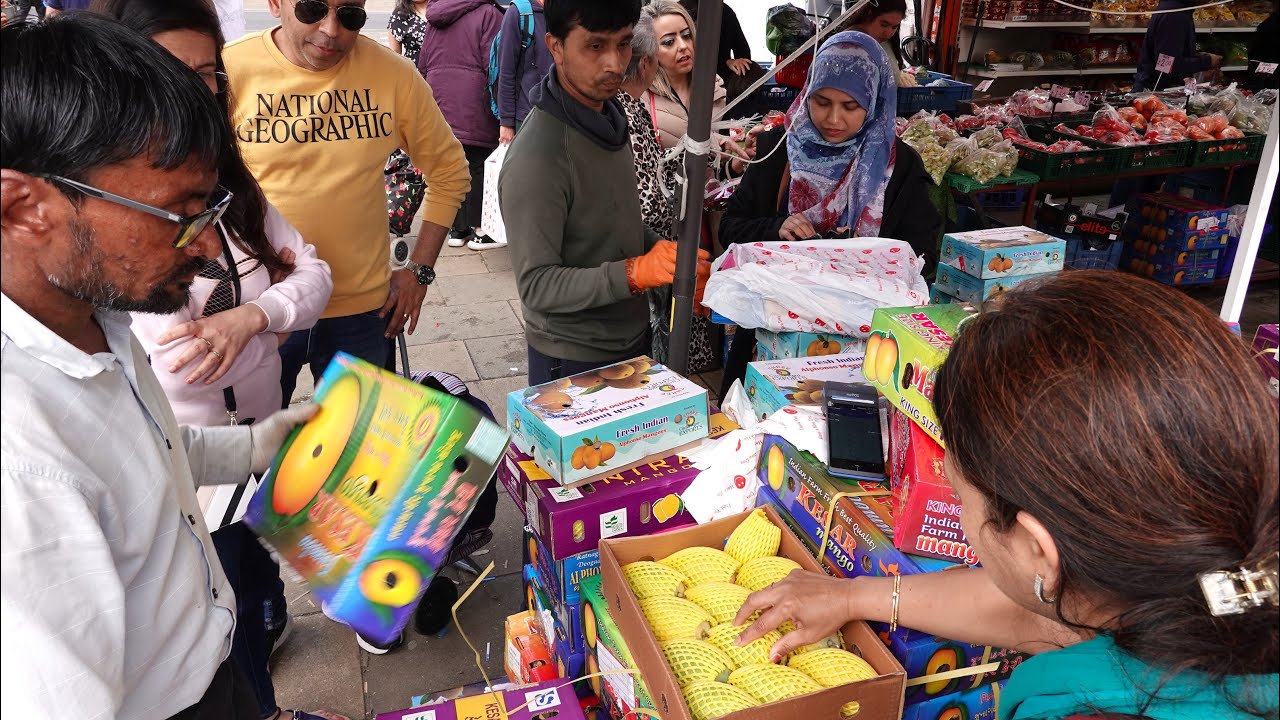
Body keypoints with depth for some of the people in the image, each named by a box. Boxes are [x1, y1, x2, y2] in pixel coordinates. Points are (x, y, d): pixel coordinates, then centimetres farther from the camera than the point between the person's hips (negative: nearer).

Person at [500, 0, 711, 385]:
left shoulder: (608, 115, 1)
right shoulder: (536, 159, -26)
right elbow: (536, 285, -25)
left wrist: (669, 257, -3)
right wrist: (635, 271, -35)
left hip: (632, 336, 8)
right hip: (574, 361, -8)